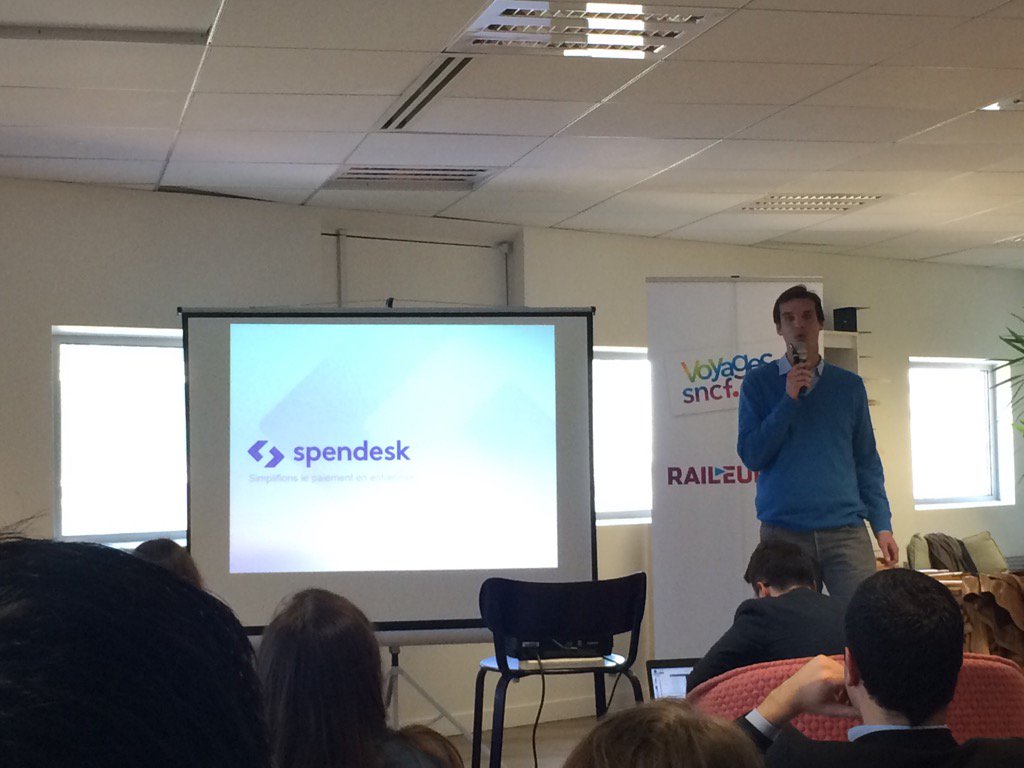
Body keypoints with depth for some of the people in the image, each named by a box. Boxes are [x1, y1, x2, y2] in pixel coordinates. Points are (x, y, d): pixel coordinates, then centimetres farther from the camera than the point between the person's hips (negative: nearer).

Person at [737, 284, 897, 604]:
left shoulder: (849, 385, 12)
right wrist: (789, 399, -9)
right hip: (783, 530, -1)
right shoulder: (758, 382, 6)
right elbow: (751, 456, -2)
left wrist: (882, 525, 4)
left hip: (846, 530, 1)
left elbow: (867, 461, 13)